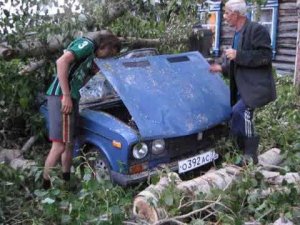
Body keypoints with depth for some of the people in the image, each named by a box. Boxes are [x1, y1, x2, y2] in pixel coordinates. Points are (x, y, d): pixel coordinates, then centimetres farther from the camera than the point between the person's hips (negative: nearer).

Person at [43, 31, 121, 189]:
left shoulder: (90, 54, 21)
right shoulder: (87, 44, -8)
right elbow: (62, 62, -22)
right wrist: (66, 96, -24)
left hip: (70, 98, 10)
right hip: (61, 97, -10)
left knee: (69, 143, 13)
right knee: (60, 145, -10)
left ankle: (66, 181, 23)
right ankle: (45, 186, -1)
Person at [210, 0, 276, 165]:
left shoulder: (256, 30, -9)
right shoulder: (237, 35, 20)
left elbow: (265, 56, -20)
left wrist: (238, 55, -20)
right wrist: (222, 68, 12)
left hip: (257, 87, -10)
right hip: (243, 88, 10)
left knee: (239, 112, -27)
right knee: (242, 118, 10)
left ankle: (250, 155, -13)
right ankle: (248, 156, 24)